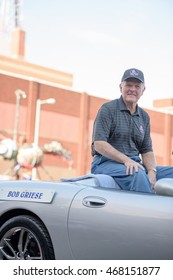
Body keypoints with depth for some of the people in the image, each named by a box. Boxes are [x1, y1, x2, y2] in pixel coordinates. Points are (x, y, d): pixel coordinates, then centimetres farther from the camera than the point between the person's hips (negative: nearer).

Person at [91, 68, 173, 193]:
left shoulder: (144, 116, 19)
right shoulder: (108, 109, 0)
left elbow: (147, 150, 15)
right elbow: (99, 144, -11)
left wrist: (151, 172, -7)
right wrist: (126, 160, -23)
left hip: (135, 164, 6)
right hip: (106, 163, -6)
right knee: (137, 174, -36)